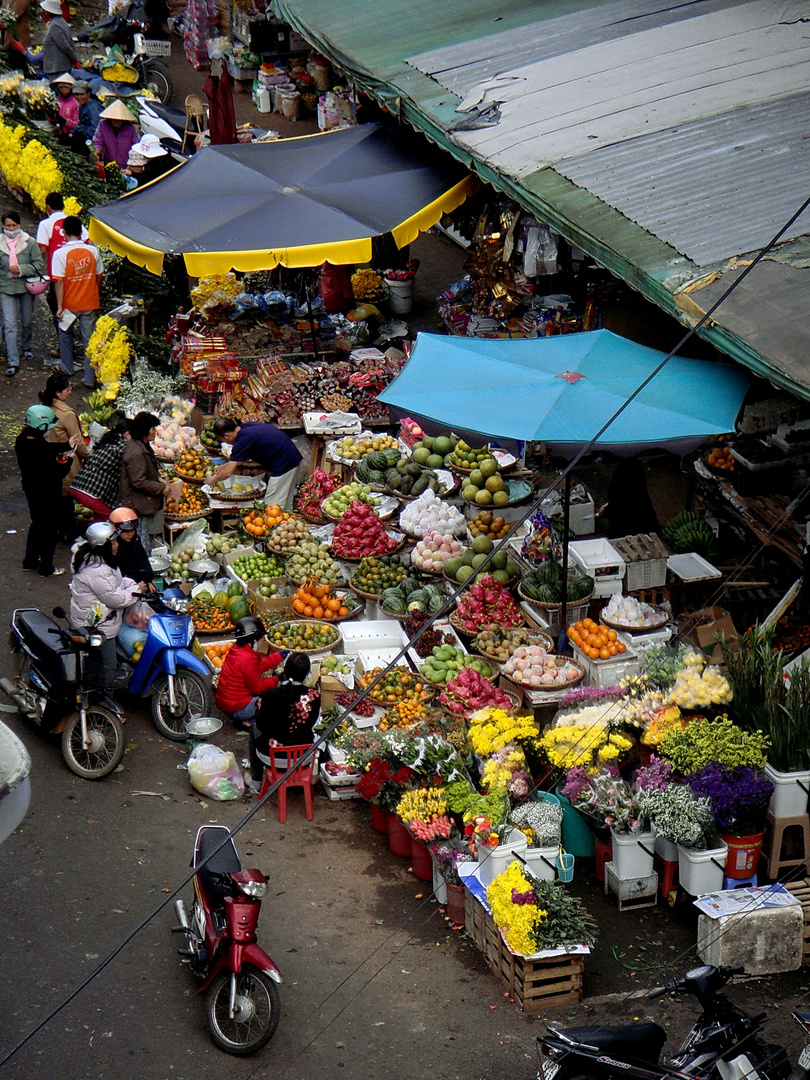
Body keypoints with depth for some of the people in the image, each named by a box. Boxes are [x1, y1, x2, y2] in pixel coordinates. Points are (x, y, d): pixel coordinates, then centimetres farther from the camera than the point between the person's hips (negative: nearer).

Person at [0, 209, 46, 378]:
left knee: (27, 321, 18)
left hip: (26, 287, 1)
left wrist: (21, 269, -20)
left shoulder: (30, 242, -6)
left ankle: (26, 347, 46)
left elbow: (39, 265, -6)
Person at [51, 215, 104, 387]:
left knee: (65, 335, 23)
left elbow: (59, 282, -17)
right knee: (90, 341, 6)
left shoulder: (60, 254, -15)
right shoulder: (92, 251, -6)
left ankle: (67, 369, 36)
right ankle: (90, 380, 5)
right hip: (90, 304, 2)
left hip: (69, 304, -2)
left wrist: (59, 307, -12)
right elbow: (99, 276, 4)